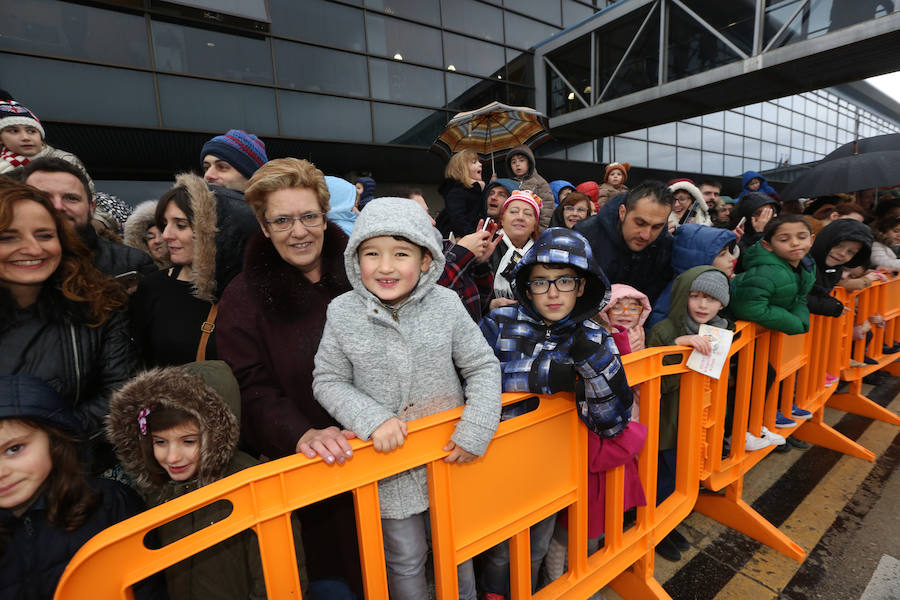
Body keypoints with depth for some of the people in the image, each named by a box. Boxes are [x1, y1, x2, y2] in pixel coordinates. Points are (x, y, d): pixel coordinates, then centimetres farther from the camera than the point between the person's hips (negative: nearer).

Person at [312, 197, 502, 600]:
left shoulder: (445, 305, -14)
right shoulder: (343, 314, -13)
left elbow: (483, 367, -7)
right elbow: (328, 381, -5)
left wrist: (474, 432, -15)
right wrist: (373, 420, -20)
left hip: (449, 454, 1)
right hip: (388, 459, -1)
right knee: (405, 559, 19)